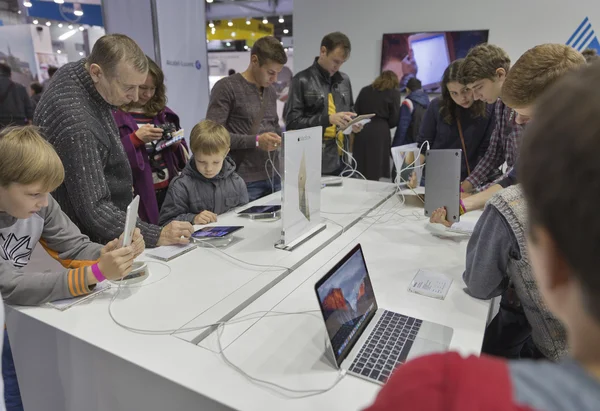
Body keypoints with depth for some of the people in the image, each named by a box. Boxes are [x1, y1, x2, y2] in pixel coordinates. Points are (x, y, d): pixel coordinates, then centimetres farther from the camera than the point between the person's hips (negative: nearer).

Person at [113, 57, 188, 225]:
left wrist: (176, 144, -6)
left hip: (169, 190, 5)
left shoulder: (161, 111, 11)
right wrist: (135, 139, -18)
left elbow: (182, 156, 14)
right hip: (139, 195, -5)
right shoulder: (114, 115, -5)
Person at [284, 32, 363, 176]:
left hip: (341, 159, 6)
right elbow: (292, 122, -11)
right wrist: (328, 119, -20)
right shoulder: (302, 80, -6)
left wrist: (354, 123, 1)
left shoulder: (344, 80, 13)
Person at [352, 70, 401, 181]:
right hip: (380, 132, -3)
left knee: (359, 172, 6)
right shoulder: (394, 92, 5)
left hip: (361, 131, 4)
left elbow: (356, 112, 11)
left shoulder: (364, 90, 15)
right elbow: (394, 119, 1)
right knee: (374, 173, 0)